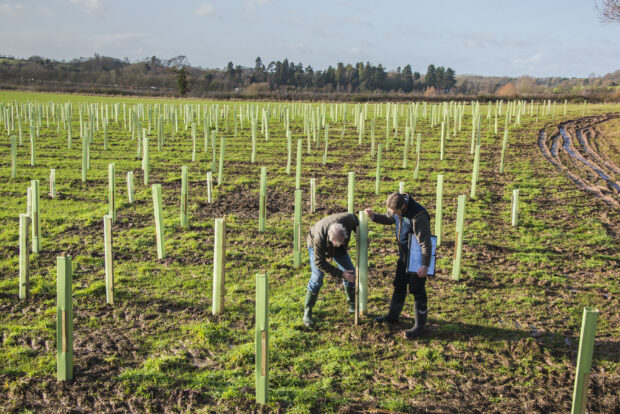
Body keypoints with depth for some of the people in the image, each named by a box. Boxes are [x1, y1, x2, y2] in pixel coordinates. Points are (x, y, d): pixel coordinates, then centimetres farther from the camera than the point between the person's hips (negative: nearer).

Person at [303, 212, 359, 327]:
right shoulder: (319, 238, -45)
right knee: (317, 277, -16)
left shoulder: (348, 220, -39)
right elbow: (319, 262, -33)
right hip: (316, 246, -4)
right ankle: (307, 312, -3)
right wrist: (340, 274, -35)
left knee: (350, 271, 1)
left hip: (337, 249, 4)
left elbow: (354, 219, -10)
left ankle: (353, 306, 18)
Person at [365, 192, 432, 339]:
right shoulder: (397, 209, -6)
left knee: (417, 291, -1)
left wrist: (425, 265, -28)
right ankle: (393, 316, 36)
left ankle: (420, 325, 11)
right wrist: (373, 216, -3)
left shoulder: (418, 216, -31)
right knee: (399, 286, 19)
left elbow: (425, 243, -28)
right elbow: (388, 219, 16)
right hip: (404, 255, 8)